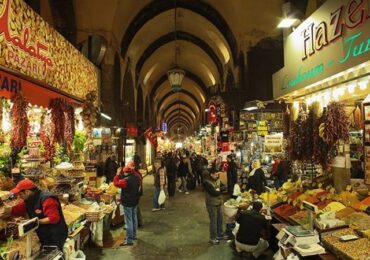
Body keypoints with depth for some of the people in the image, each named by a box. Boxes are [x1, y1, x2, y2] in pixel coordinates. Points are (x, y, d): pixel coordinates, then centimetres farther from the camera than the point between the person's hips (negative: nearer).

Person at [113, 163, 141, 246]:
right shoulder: (137, 178, 0)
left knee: (128, 221, -4)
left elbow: (116, 183, -16)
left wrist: (117, 175, -6)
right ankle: (133, 235, 33)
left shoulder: (126, 180, -24)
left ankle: (129, 240, 0)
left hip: (127, 203, -8)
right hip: (135, 201, 8)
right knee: (134, 218, 19)